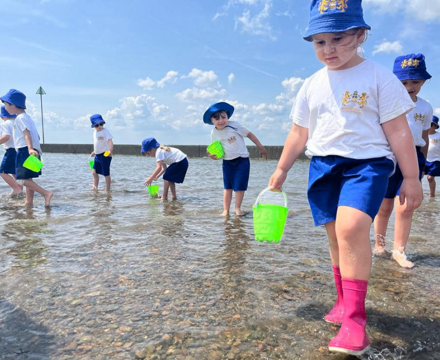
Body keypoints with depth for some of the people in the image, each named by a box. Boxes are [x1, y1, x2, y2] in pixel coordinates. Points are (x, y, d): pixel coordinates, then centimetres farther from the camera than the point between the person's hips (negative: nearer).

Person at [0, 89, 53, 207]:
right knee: (27, 178, 13)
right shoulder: (26, 117, 21)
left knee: (22, 179, -13)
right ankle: (29, 202, 17)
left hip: (25, 151, -10)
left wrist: (30, 148, -38)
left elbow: (27, 134, -24)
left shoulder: (20, 118, -9)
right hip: (32, 150, 10)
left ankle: (46, 193, -21)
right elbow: (36, 136, 24)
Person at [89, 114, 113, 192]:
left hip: (105, 154, -8)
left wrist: (110, 151, -42)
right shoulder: (95, 132, 12)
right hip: (97, 155, 8)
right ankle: (95, 187, 24)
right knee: (95, 172, 11)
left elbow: (110, 141, -26)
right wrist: (94, 151, 31)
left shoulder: (105, 131, -13)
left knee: (106, 174, -1)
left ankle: (107, 190, 8)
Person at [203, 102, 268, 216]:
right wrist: (213, 156, -18)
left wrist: (261, 148, 1)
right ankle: (225, 210, 11)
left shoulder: (235, 125, -15)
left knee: (240, 186, -3)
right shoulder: (214, 133, -4)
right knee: (227, 186, 5)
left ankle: (238, 208, 14)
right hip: (227, 162, 3)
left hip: (242, 160, -3)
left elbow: (249, 134, -5)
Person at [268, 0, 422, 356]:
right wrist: (281, 170, 18)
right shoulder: (312, 85, 10)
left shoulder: (379, 78, -3)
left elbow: (399, 132, -3)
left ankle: (354, 317, -15)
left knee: (351, 227, -26)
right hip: (323, 166, 5)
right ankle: (345, 300, 28)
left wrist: (411, 178, -4)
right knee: (337, 236, 8)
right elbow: (298, 133, 16)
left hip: (367, 163, -4)